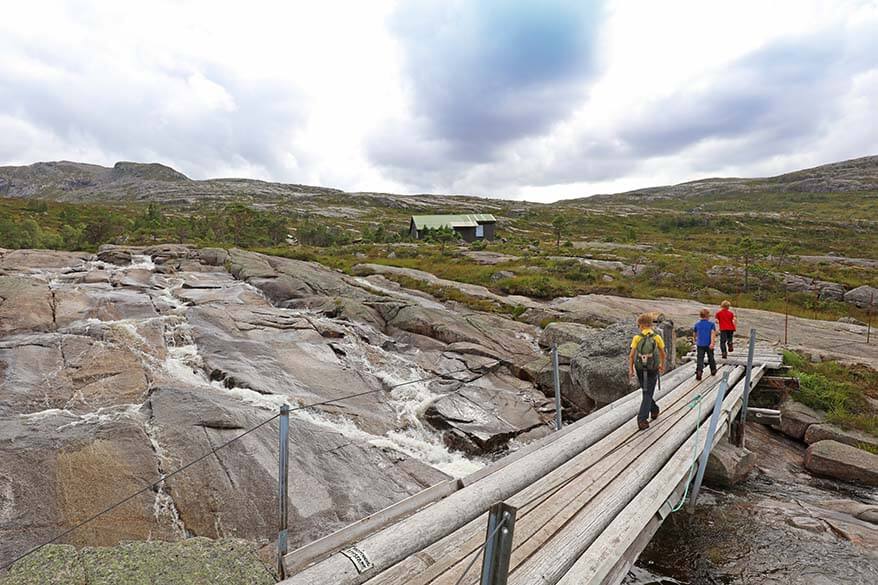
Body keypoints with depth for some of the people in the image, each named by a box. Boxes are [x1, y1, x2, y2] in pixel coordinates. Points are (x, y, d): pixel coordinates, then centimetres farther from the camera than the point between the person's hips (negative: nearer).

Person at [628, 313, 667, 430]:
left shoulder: (637, 338, -9)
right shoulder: (657, 337, -7)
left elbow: (631, 355, -12)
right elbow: (662, 353, 6)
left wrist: (630, 369, -6)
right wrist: (662, 365, 23)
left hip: (640, 369, 1)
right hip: (652, 370, -1)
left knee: (647, 392, 24)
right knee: (647, 394, 2)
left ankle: (654, 410, 40)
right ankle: (642, 419, -7)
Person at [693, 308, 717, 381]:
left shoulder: (697, 324, 6)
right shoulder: (711, 324, -2)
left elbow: (694, 333, 19)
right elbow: (713, 333, -15)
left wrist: (694, 340, 39)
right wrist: (712, 343, -22)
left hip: (700, 344, 1)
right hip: (709, 344, -1)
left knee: (699, 359, -4)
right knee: (711, 358, 18)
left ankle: (698, 372, -21)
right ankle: (713, 371, 36)